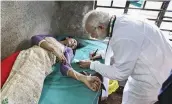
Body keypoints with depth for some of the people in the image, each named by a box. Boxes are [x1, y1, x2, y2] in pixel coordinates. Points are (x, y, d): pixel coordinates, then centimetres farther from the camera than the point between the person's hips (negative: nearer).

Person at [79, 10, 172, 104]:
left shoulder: (122, 37, -35)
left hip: (153, 75, -8)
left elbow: (120, 74, -21)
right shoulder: (120, 21, -6)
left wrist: (92, 65, -12)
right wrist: (103, 54, 4)